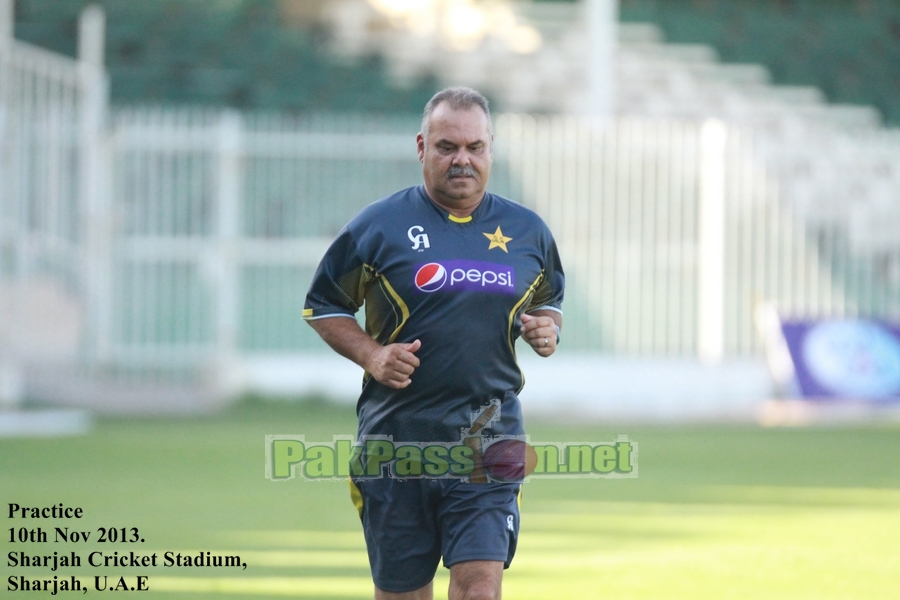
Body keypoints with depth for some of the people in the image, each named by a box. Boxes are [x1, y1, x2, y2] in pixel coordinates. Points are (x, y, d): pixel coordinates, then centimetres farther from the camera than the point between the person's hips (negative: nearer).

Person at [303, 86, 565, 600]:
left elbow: (549, 301, 25)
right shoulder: (378, 226, 1)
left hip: (489, 440, 0)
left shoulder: (528, 231, 9)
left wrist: (547, 328, 1)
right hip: (396, 438, 0)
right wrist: (371, 354, -9)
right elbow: (322, 306, 9)